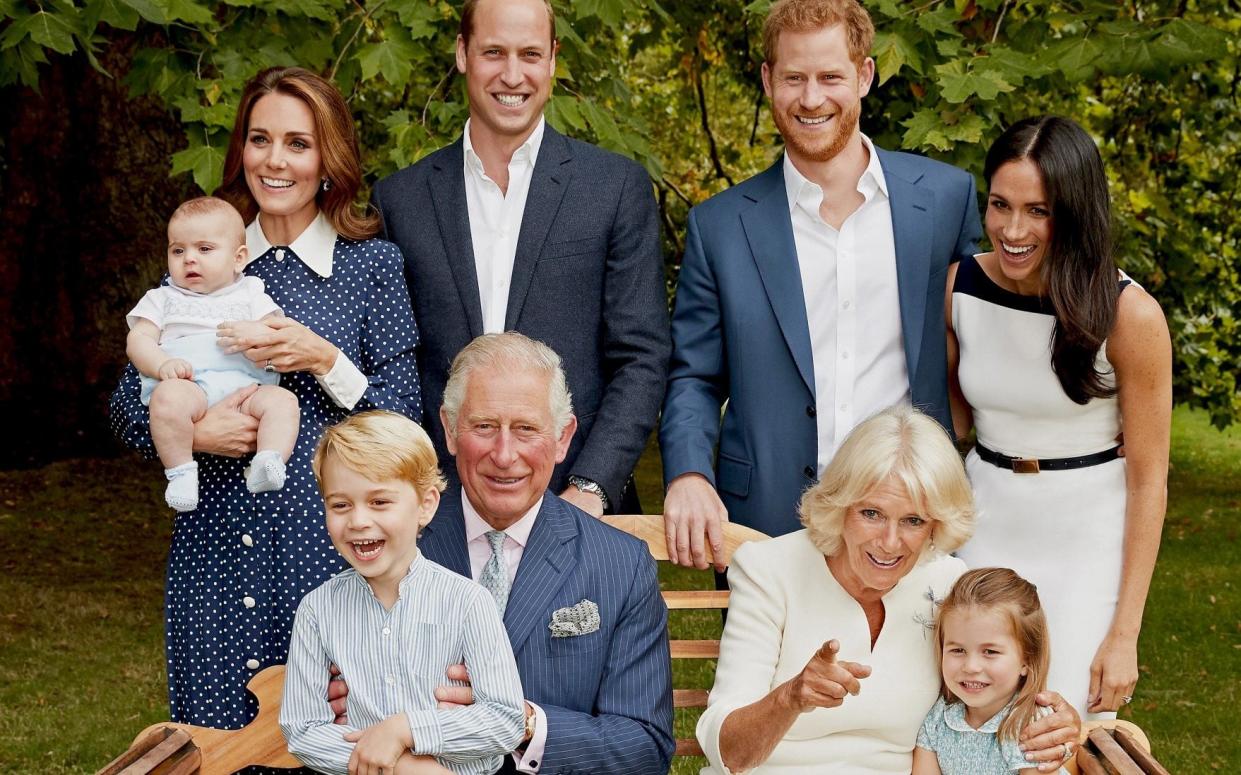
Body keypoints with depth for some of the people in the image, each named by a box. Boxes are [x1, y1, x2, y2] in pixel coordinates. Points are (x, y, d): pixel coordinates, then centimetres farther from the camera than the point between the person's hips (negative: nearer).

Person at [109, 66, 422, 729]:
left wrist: (323, 359, -15)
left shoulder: (372, 264, 1)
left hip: (327, 549, -3)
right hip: (214, 551, 3)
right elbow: (127, 406, 9)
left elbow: (404, 419, -2)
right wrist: (192, 431, -10)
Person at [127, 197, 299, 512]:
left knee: (282, 400, -29)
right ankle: (181, 473, -31)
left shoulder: (250, 293, 25)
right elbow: (138, 340, 12)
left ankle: (266, 465, -42)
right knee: (168, 397, -36)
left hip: (246, 385, 1)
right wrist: (162, 364, -11)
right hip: (188, 385, -1)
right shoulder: (162, 299, 26)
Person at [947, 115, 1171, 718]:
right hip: (985, 528, 3)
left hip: (1087, 544, -3)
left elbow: (1148, 480, -11)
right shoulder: (960, 287, -6)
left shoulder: (1129, 316, -17)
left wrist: (1124, 634, -12)